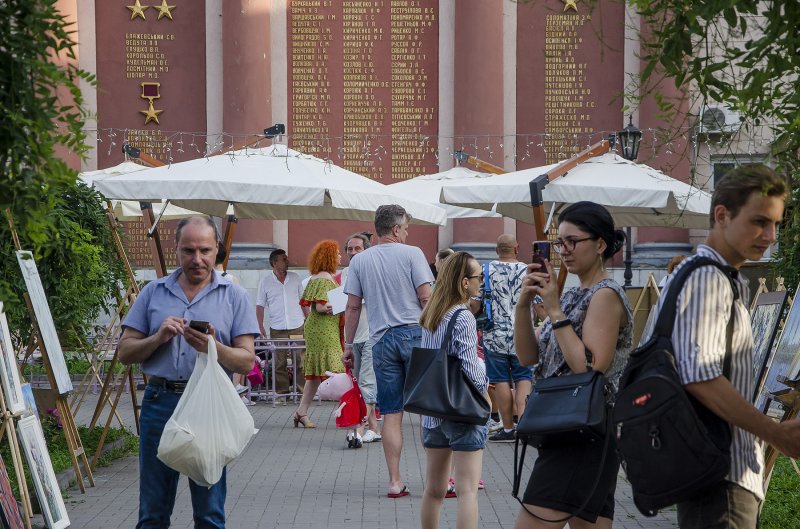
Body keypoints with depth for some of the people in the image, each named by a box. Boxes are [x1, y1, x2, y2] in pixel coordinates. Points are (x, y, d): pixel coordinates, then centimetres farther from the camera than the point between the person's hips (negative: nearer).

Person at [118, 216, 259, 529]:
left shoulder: (234, 297, 5)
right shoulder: (153, 292, 10)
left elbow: (246, 361, -1)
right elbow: (125, 353, 8)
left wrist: (213, 347, -20)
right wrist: (158, 338, -10)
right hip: (159, 402, 2)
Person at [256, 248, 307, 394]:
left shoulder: (295, 278, 9)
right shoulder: (265, 281, 1)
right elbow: (260, 306, 3)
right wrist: (260, 327, -4)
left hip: (297, 326, 2)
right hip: (277, 328, -2)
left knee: (300, 360, 0)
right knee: (279, 362, 1)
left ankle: (303, 389, 4)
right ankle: (281, 391, 7)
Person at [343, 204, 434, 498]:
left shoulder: (359, 261, 8)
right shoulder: (411, 254, -1)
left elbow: (353, 307, 8)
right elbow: (426, 298, -7)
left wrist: (348, 344, 15)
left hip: (382, 339, 3)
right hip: (414, 333, -3)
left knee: (391, 413, 5)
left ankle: (395, 482, 5)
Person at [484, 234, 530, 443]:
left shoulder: (486, 271, -3)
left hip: (495, 335, 0)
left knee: (501, 381, 5)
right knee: (523, 378, 9)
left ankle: (508, 428, 8)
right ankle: (521, 420, -10)